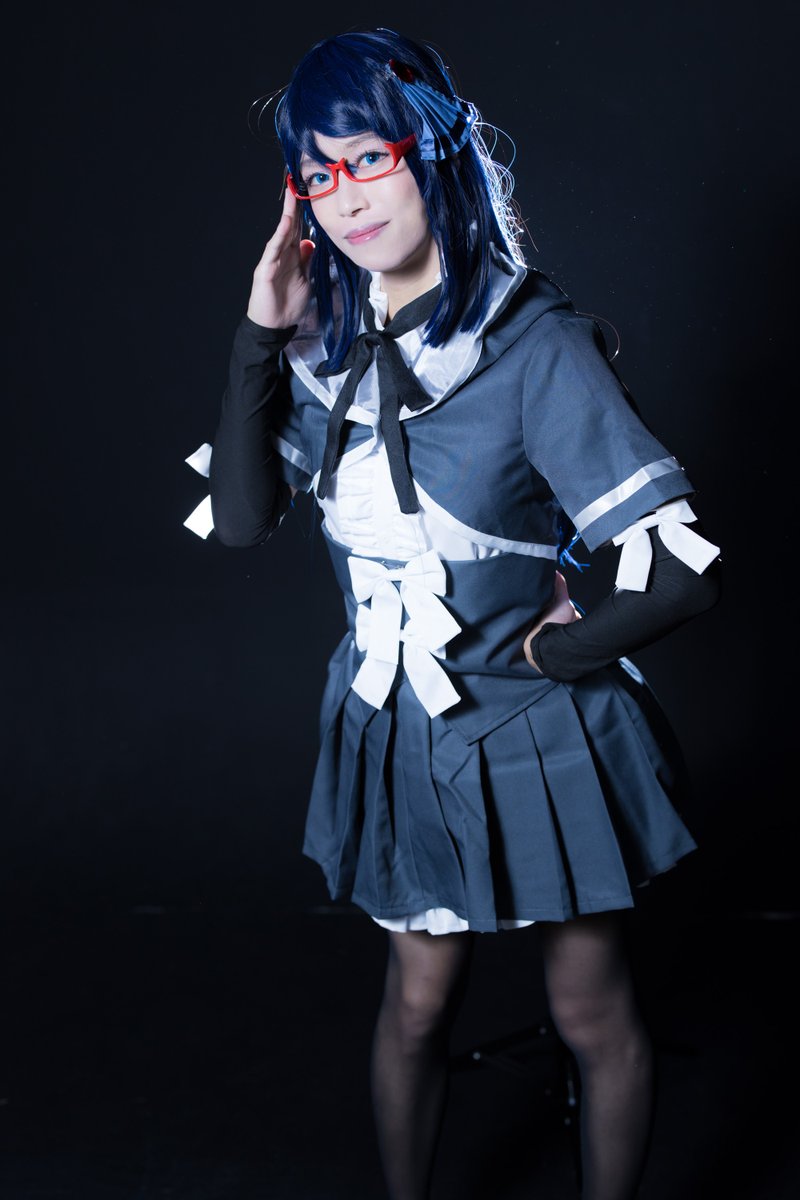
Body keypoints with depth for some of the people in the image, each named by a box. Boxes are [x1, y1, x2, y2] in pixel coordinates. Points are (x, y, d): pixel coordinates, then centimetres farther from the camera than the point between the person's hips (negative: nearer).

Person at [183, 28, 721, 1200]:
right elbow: (241, 519, -8)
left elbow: (682, 570, -25)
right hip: (402, 734, 4)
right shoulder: (331, 343, -4)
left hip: (540, 736, -4)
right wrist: (262, 340, -14)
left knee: (593, 1016, 14)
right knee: (419, 998, 20)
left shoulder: (532, 341, -22)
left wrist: (555, 652, -10)